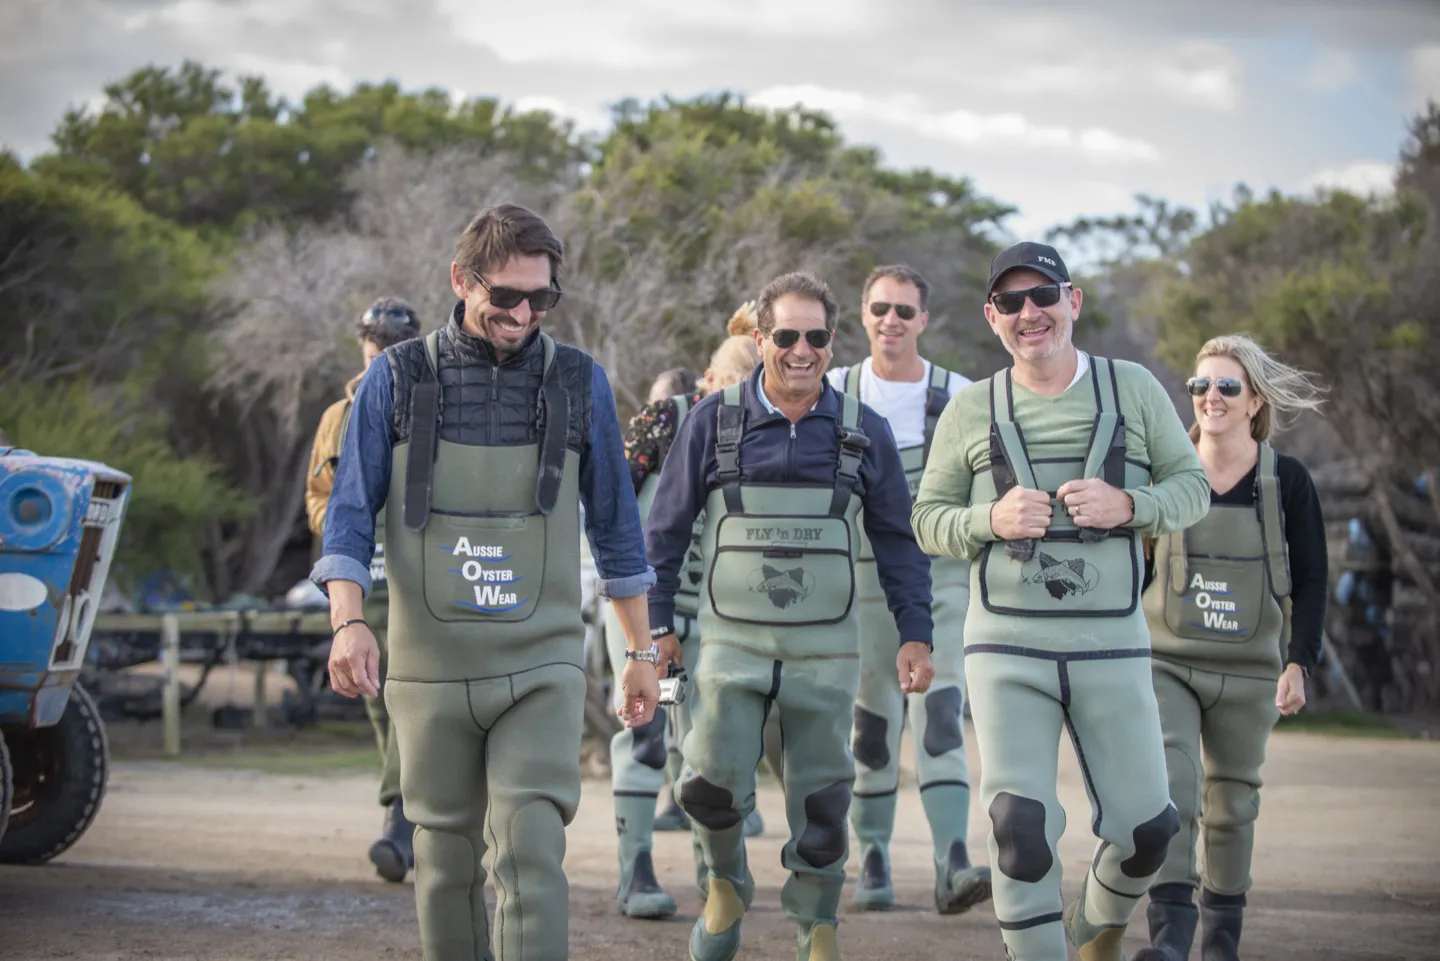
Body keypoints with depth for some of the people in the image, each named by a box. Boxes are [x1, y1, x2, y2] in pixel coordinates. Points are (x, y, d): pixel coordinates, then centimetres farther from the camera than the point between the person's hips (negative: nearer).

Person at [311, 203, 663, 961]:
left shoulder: (578, 383, 4)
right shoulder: (397, 380, 1)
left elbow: (614, 525, 12)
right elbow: (349, 516, 0)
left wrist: (643, 649, 13)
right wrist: (348, 621, -16)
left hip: (540, 669, 0)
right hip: (431, 668, 1)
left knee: (531, 851, -14)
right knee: (447, 864, 9)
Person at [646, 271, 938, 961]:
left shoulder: (864, 432, 4)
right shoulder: (713, 421, 0)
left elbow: (897, 541, 11)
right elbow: (666, 529, 7)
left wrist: (915, 633, 6)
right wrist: (658, 625, 3)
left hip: (826, 650, 1)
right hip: (731, 642, -1)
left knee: (821, 796, 4)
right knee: (711, 782, -9)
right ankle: (726, 884, 21)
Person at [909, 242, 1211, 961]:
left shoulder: (1132, 389, 7)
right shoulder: (971, 409, 7)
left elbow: (1191, 486, 8)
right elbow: (928, 519, 8)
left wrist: (1126, 505, -12)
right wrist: (992, 519, -13)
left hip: (1111, 642, 1)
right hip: (1008, 644, -1)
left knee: (1143, 827, 2)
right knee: (1020, 827, -11)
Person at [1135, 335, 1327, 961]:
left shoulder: (1286, 482, -1)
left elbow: (1311, 581, 2)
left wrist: (1298, 663, -7)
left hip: (1247, 674, 1)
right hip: (1166, 664, -1)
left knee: (1232, 805, 9)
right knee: (1171, 790, -18)